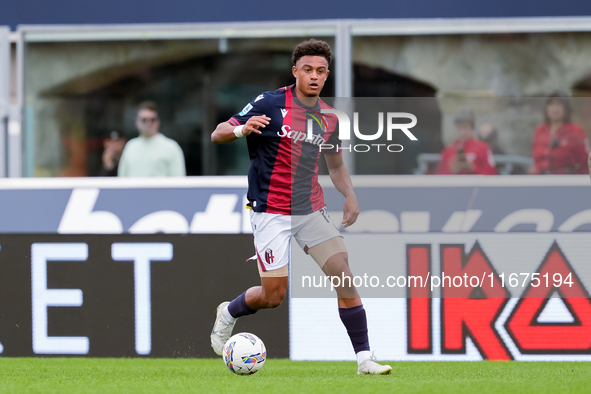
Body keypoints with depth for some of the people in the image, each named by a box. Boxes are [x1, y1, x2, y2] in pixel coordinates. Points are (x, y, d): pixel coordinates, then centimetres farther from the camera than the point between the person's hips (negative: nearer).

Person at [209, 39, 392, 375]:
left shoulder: (330, 118, 8)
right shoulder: (270, 104, -9)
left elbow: (336, 165, 22)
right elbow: (218, 134, -7)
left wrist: (350, 196, 3)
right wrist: (242, 130, -29)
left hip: (312, 209, 5)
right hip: (272, 212, -5)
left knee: (344, 276, -9)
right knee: (273, 296, -6)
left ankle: (365, 358, -5)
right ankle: (228, 313, 27)